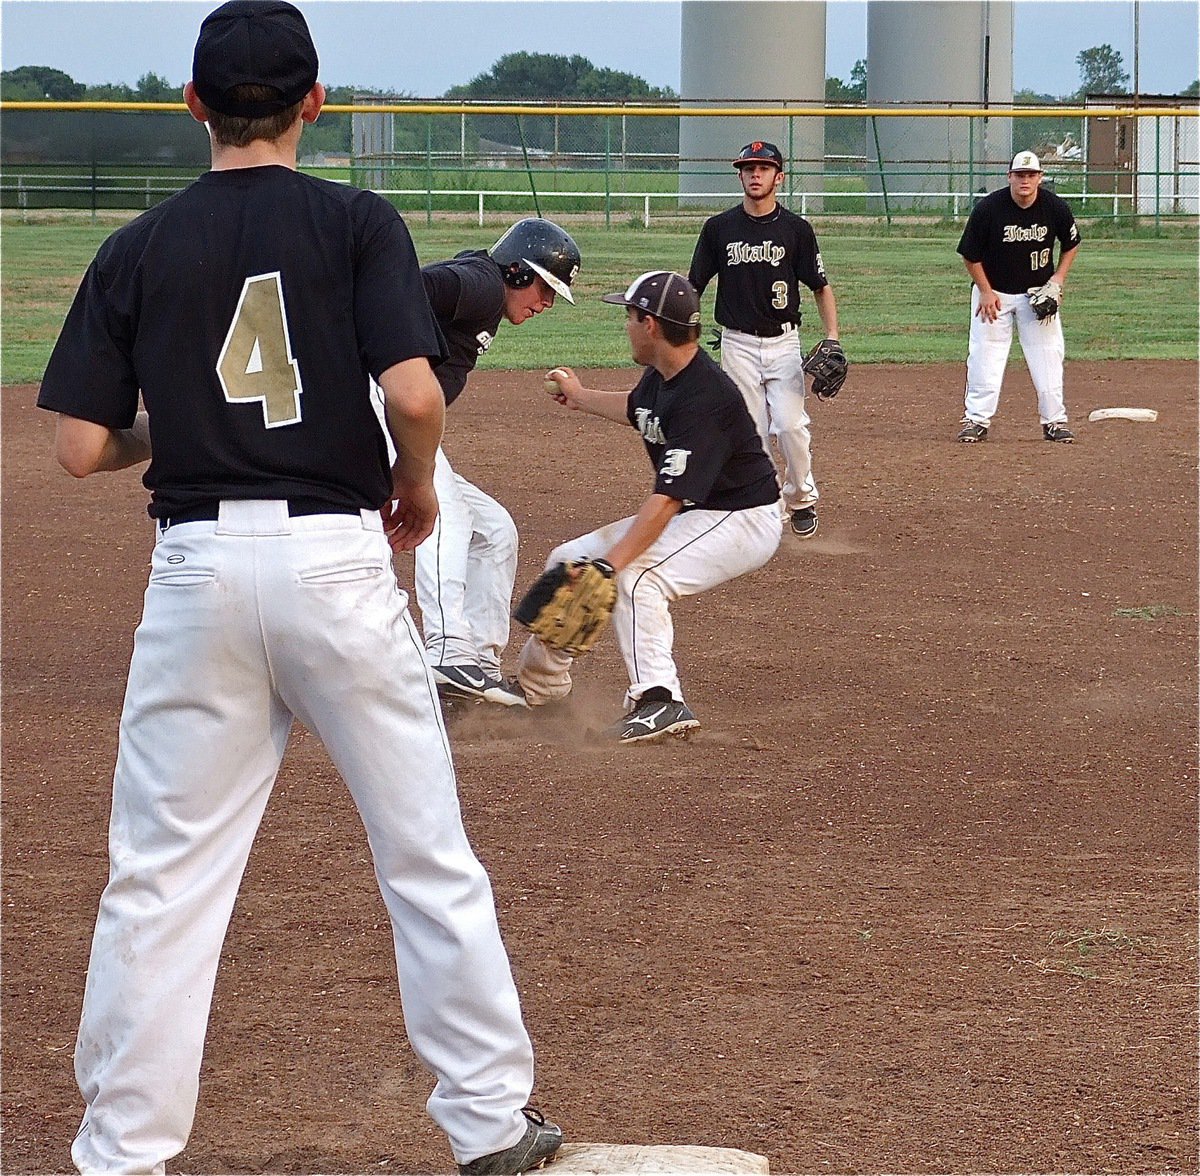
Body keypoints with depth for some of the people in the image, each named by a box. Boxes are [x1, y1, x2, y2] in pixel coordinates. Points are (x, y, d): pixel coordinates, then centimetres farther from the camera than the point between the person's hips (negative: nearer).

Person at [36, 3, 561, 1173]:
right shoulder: (358, 223, -2)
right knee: (428, 856, 9)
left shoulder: (139, 249, 3)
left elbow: (81, 447, 0)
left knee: (160, 875, 6)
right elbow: (414, 391, -15)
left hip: (197, 563, 1)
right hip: (335, 556, -1)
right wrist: (417, 483, 5)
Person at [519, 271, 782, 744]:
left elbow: (667, 498, -35)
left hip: (744, 519, -10)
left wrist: (608, 567, -40)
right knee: (568, 561, 9)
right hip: (690, 515, 10)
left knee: (636, 575, -33)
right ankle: (539, 682, 26)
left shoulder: (704, 397, -30)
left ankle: (660, 700, -32)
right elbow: (637, 409, 28)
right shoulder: (659, 378, -1)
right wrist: (581, 397, 44)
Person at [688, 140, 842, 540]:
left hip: (783, 342, -1)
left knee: (790, 424, -12)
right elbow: (693, 287, 8)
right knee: (751, 432, -1)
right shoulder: (719, 228, 3)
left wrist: (832, 337, -7)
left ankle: (801, 498, 11)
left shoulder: (796, 229, 1)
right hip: (737, 344, 1)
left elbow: (821, 286, 5)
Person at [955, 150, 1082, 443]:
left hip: (1038, 292, 2)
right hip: (994, 292, -2)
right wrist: (985, 292, -12)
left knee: (1048, 354, -1)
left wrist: (1059, 277, -6)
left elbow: (1071, 243, 7)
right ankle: (976, 419, 2)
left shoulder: (1055, 207, -12)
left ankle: (1054, 421, 6)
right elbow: (970, 255, -8)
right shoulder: (988, 208, -19)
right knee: (985, 356, -5)